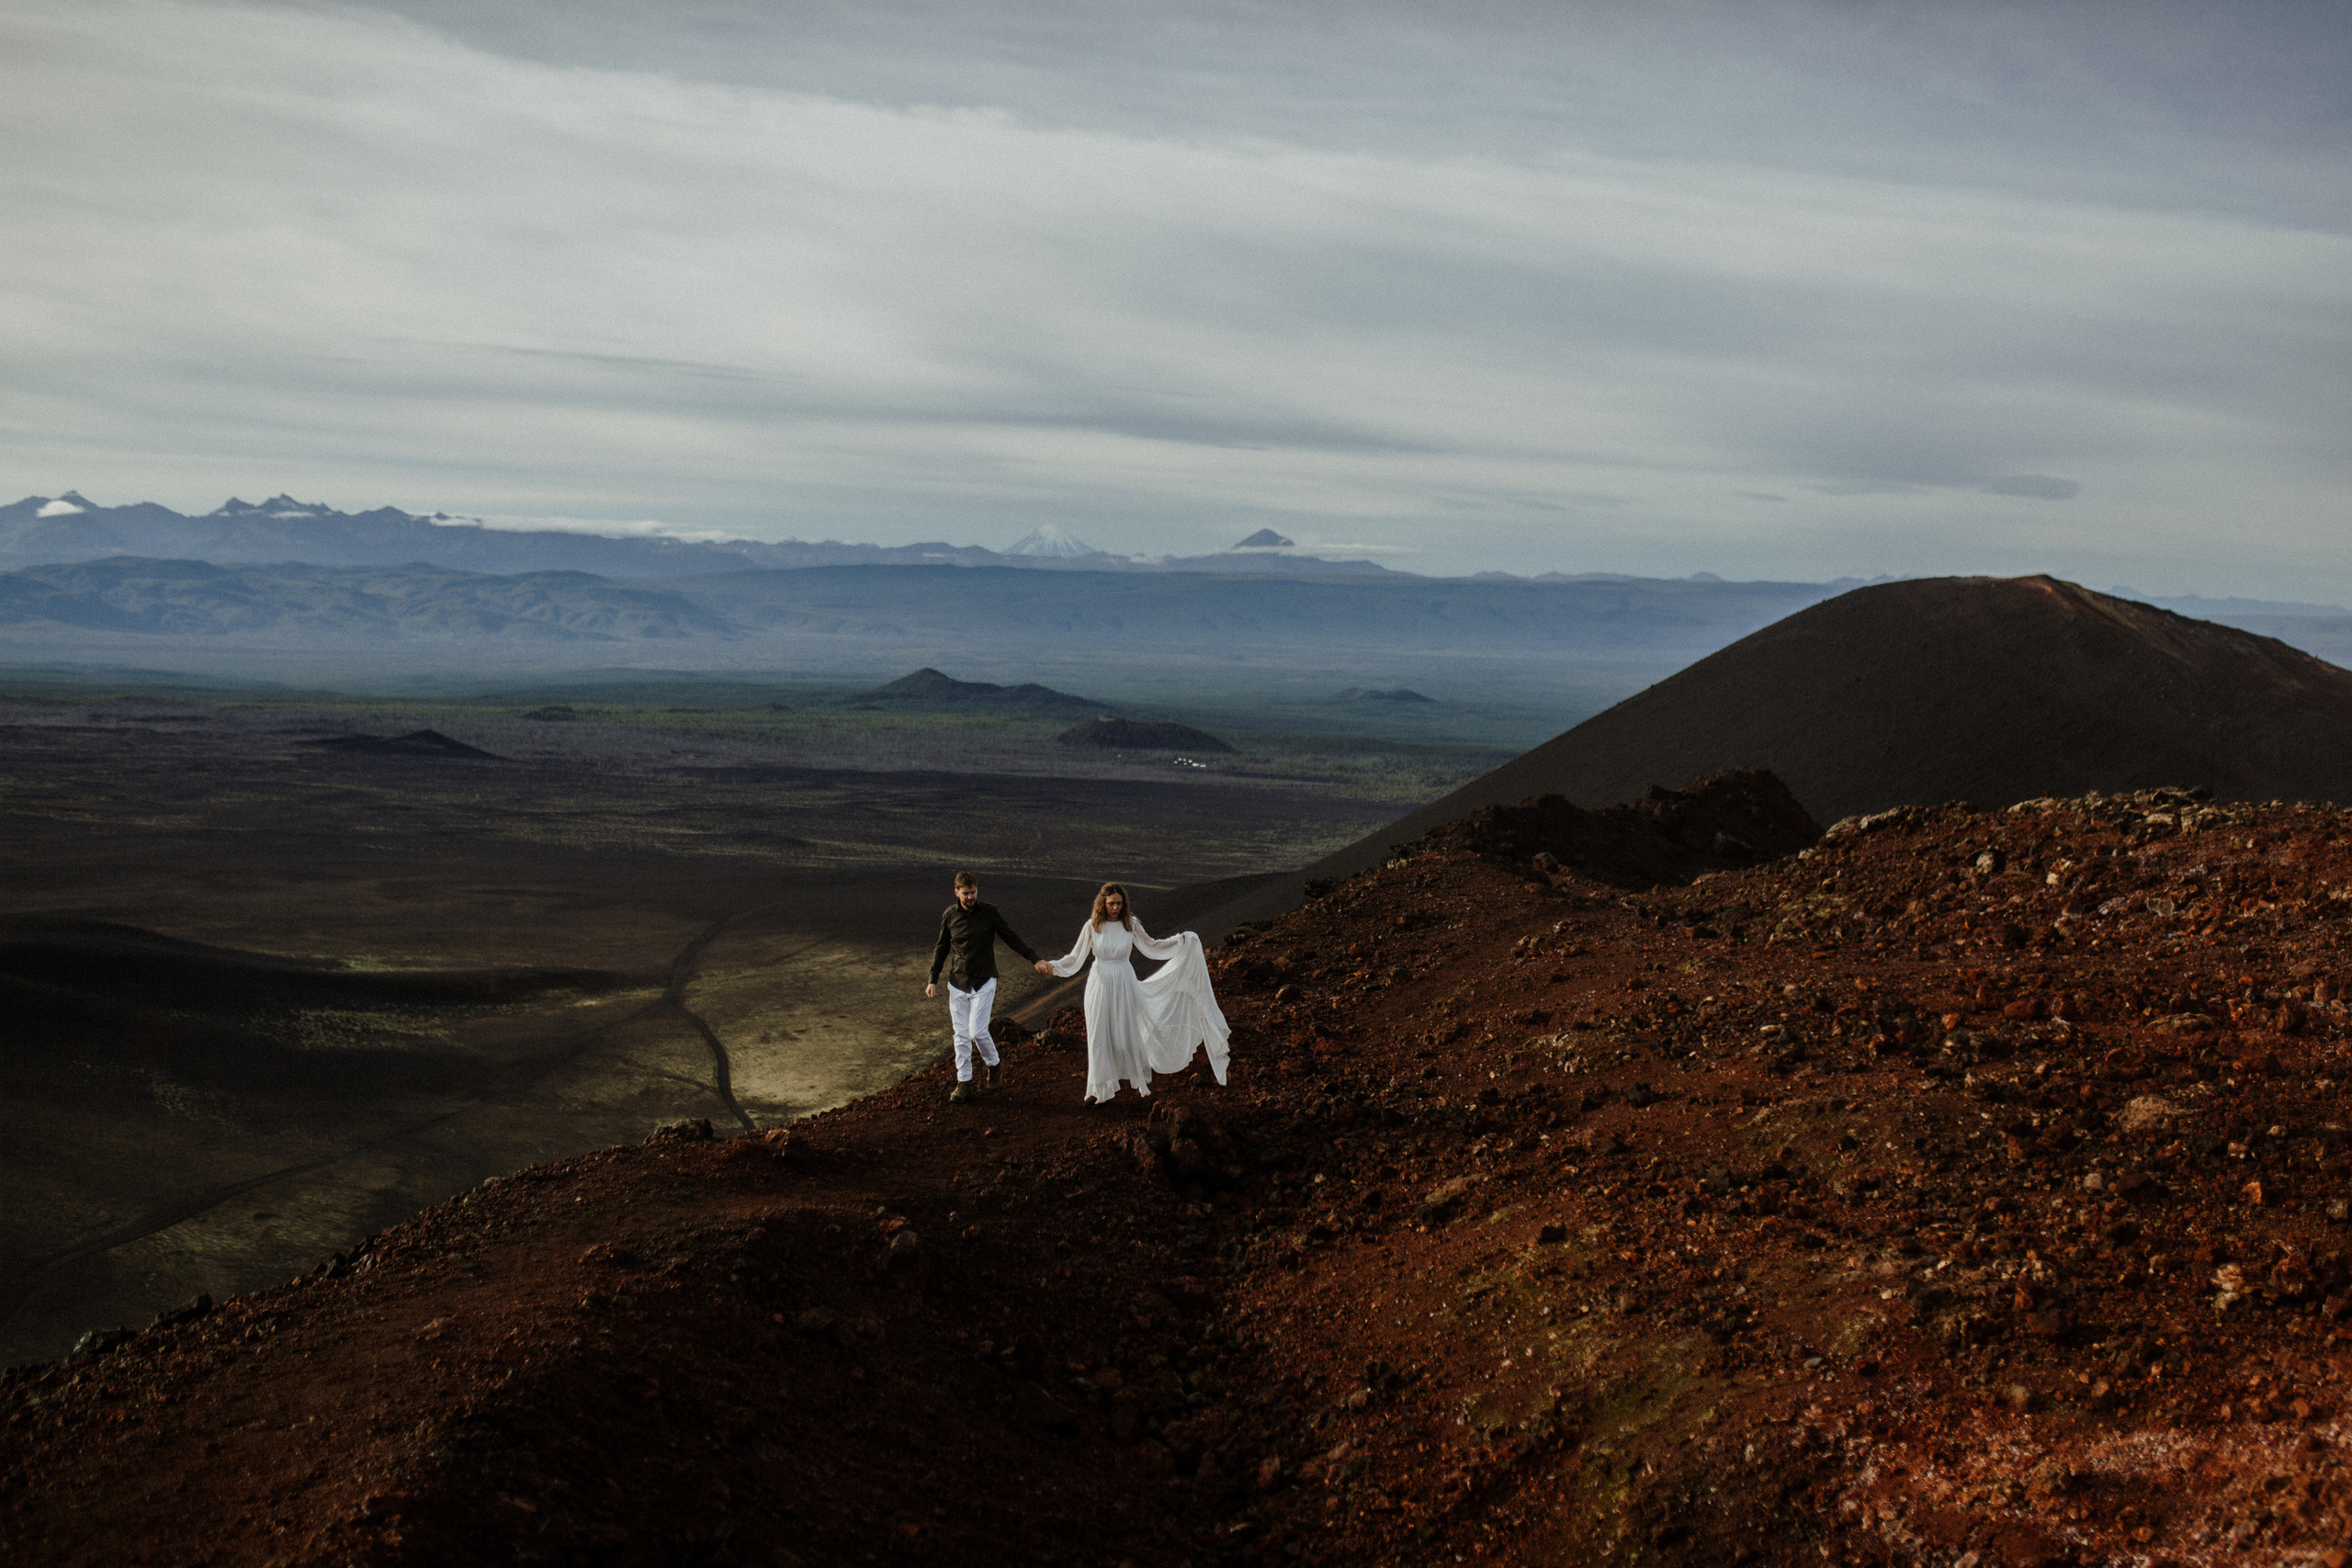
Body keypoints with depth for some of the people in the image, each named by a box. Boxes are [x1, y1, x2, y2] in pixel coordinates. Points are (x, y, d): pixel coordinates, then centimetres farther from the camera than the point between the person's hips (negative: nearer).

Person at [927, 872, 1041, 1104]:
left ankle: (994, 1066, 16)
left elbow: (1012, 938, 0)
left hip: (983, 982, -3)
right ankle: (963, 1083, 13)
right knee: (961, 1034, 4)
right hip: (957, 983, 3)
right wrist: (933, 980, 10)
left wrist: (1035, 959, -8)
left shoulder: (989, 913, -5)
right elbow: (941, 948, 13)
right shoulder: (950, 916, 2)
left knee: (977, 1031, -11)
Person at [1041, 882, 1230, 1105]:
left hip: (1125, 986, 0)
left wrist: (1180, 941, 4)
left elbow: (1151, 946, 11)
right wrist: (1051, 966, -17)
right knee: (1100, 1036, 5)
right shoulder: (1092, 926, -8)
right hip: (1100, 985, 0)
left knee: (1130, 1033, 8)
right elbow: (1076, 958, -3)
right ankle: (1101, 1090, 17)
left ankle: (1142, 1079, 30)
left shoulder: (1130, 924, -5)